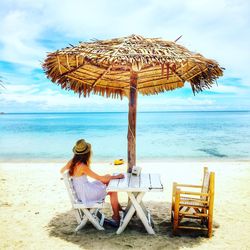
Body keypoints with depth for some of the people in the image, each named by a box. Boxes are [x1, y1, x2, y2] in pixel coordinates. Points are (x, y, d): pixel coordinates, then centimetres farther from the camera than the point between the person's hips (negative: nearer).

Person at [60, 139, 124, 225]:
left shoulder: (72, 162, -4)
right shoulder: (82, 166, -27)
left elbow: (62, 171, 15)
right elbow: (100, 178, -23)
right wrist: (116, 176, -13)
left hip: (81, 190, 9)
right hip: (85, 195, -8)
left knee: (107, 176, 12)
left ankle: (117, 206, 18)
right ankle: (116, 217, 12)